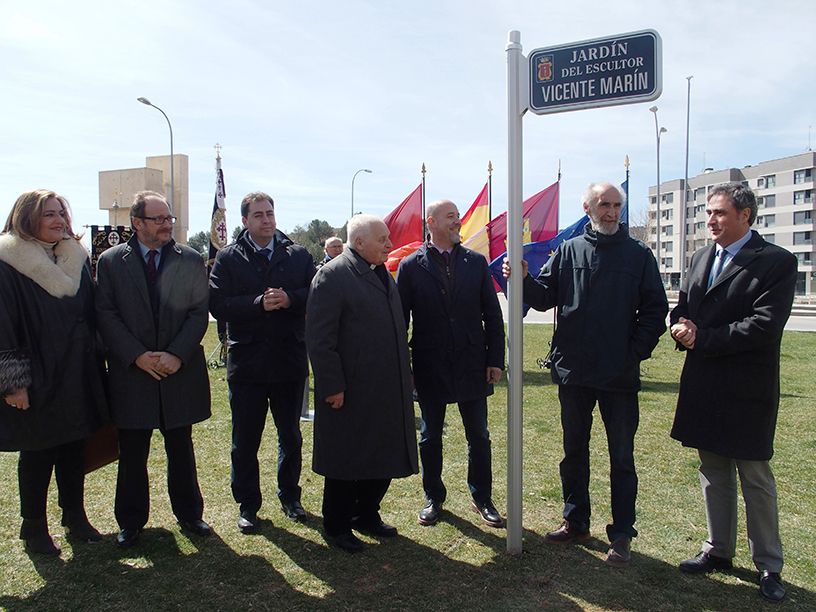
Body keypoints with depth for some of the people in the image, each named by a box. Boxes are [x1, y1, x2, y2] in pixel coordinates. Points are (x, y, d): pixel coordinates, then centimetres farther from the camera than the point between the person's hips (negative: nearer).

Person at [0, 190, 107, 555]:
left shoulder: (77, 259, 7)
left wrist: (93, 369, 10)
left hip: (76, 379, 5)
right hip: (35, 382, -5)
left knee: (74, 450, 15)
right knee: (37, 455, 9)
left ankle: (75, 516, 31)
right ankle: (34, 528, 27)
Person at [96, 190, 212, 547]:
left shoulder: (191, 260, 2)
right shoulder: (111, 261, 1)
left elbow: (199, 313, -1)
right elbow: (106, 315, -3)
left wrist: (177, 355, -13)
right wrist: (138, 356, -13)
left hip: (180, 371, 1)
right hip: (131, 372, 0)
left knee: (181, 449, 12)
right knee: (132, 454, 10)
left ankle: (189, 513, 28)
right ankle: (131, 521, 27)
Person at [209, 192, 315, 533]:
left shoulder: (298, 255, 4)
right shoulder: (228, 258, 0)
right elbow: (217, 305, -11)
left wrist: (289, 299, -20)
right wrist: (259, 303, -21)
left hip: (290, 360, 2)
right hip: (247, 361, -1)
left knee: (290, 436, 16)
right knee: (245, 440, 10)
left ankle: (289, 497, 34)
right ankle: (247, 504, 27)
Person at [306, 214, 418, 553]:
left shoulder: (383, 274, 13)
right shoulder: (332, 275, -13)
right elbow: (319, 337, -17)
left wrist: (403, 376, 16)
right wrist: (332, 386, -18)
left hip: (387, 392, 8)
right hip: (349, 393, -8)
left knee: (383, 457, 17)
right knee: (345, 461, 7)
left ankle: (367, 515, 36)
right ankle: (336, 526, 26)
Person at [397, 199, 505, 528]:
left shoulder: (476, 262, 3)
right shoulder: (411, 266, -2)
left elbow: (492, 314, 3)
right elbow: (400, 316, -1)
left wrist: (495, 359, -2)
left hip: (472, 362, 1)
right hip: (430, 365, -1)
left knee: (478, 436, 10)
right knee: (430, 436, 12)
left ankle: (482, 497, 28)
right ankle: (433, 497, 30)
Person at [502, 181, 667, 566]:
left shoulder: (638, 254, 1)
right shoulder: (568, 251, 5)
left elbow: (655, 309, 0)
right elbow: (545, 297, 1)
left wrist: (636, 352, -8)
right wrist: (524, 280, -17)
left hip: (620, 376, -2)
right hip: (574, 373, 2)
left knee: (622, 457, 7)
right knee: (574, 451, 15)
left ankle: (621, 534, 20)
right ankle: (575, 521, 31)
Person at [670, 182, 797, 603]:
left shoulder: (776, 262, -9)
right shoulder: (700, 259, 11)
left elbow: (765, 326, -19)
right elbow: (681, 308, 14)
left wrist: (702, 338, -18)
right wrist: (682, 326, -9)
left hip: (747, 390, -6)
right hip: (703, 386, 6)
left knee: (755, 478, 6)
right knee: (713, 472, 16)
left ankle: (768, 565, 22)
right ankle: (718, 549, 31)